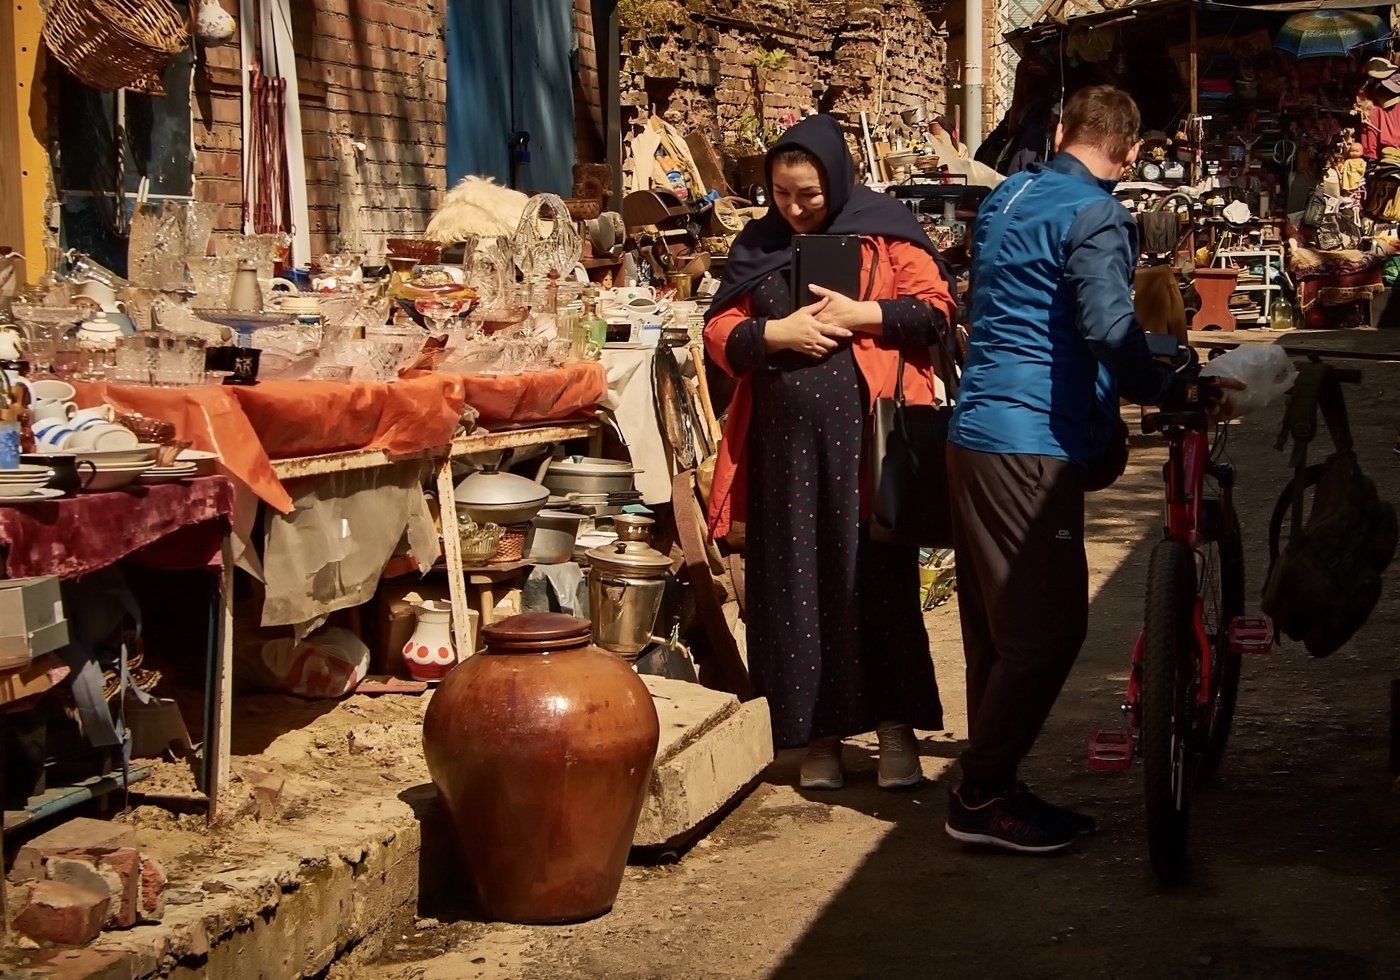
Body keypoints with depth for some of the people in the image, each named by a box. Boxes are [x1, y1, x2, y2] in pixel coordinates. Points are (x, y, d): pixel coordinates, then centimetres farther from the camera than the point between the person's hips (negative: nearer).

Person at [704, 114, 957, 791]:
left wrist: (861, 315, -13)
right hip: (784, 437, 3)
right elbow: (720, 332, 10)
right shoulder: (758, 246, 13)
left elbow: (937, 307, -1)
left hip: (866, 430, -3)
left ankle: (897, 725, 6)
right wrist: (776, 333, -8)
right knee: (796, 579, 4)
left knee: (878, 574, -3)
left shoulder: (883, 230, 3)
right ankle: (819, 731, 12)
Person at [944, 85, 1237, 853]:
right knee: (1048, 627, -4)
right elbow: (1108, 330, -25)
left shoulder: (1004, 199, 17)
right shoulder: (1094, 216, -10)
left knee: (997, 626, 14)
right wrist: (1168, 389, -8)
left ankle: (989, 788, 21)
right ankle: (982, 798, -1)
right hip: (1032, 443, -9)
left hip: (973, 432, 9)